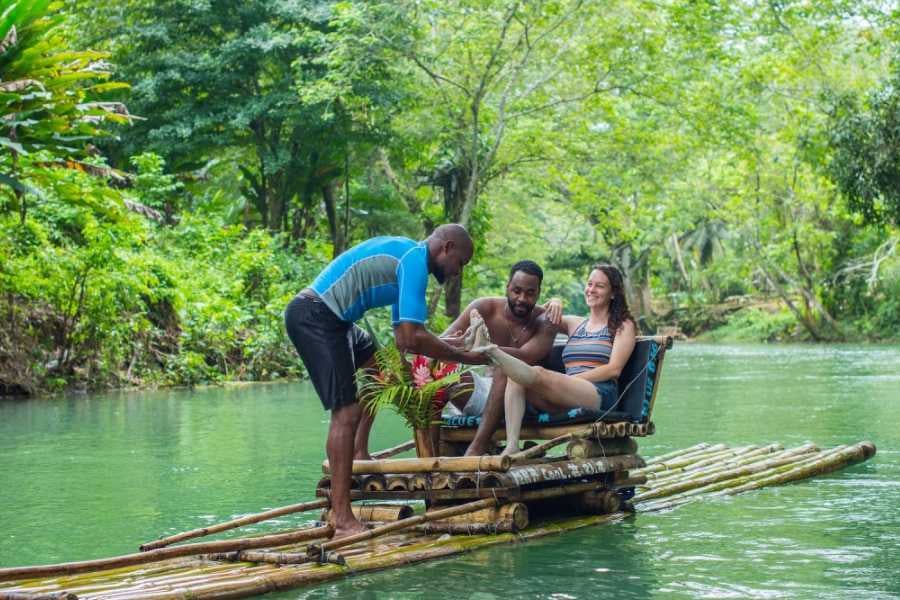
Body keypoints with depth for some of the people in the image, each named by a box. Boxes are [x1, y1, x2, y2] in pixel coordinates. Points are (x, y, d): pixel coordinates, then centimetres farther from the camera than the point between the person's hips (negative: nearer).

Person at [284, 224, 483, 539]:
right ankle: (343, 522, -19)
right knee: (347, 412, -15)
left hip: (326, 317, 11)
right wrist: (467, 357, -12)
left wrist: (448, 344, 14)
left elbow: (403, 337, 22)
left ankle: (359, 455, 21)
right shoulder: (415, 260, -12)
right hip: (314, 315, -11)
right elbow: (411, 339, -21)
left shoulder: (405, 255, 19)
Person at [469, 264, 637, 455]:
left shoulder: (623, 325, 13)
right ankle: (511, 447, -39)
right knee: (515, 377, -24)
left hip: (600, 395, -5)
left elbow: (614, 369, -1)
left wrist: (571, 379, -9)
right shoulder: (575, 323, 28)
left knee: (538, 374, -32)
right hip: (566, 400, 5)